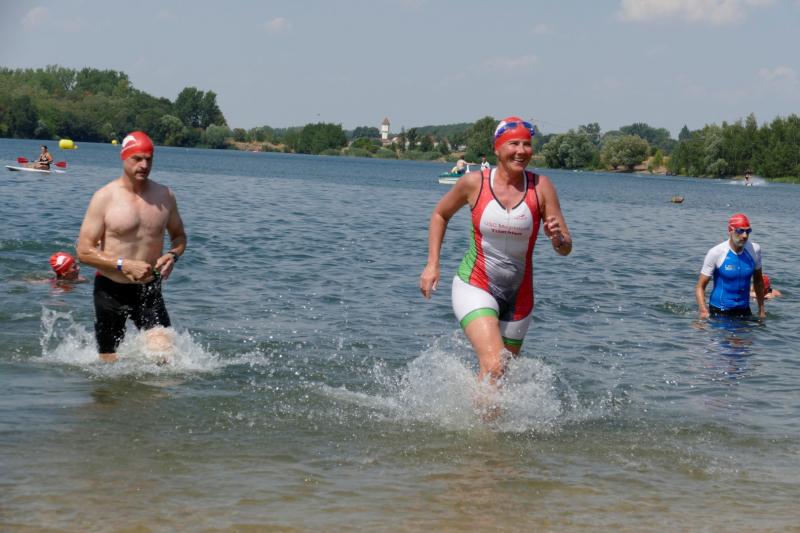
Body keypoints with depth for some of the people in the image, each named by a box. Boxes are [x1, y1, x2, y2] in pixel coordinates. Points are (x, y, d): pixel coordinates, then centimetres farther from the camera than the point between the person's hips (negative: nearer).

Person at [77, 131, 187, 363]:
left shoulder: (165, 196, 2)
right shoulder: (105, 198, -9)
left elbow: (179, 236, 17)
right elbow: (84, 251, -11)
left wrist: (173, 255, -6)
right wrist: (123, 265, -22)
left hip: (149, 290, 2)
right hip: (111, 289, -2)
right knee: (110, 365, 5)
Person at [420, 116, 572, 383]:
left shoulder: (541, 187, -7)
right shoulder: (474, 183, -8)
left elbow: (566, 249, -5)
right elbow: (440, 214, 11)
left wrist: (557, 238, -28)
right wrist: (432, 264, 3)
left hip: (518, 297, 3)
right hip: (474, 288, -3)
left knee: (499, 376, 16)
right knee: (494, 366, -25)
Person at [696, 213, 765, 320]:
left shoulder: (754, 250, -2)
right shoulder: (716, 252, -13)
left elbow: (758, 281, 15)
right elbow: (700, 286, -10)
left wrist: (761, 310, 15)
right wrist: (703, 311, -25)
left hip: (744, 310, 4)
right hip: (719, 311, -4)